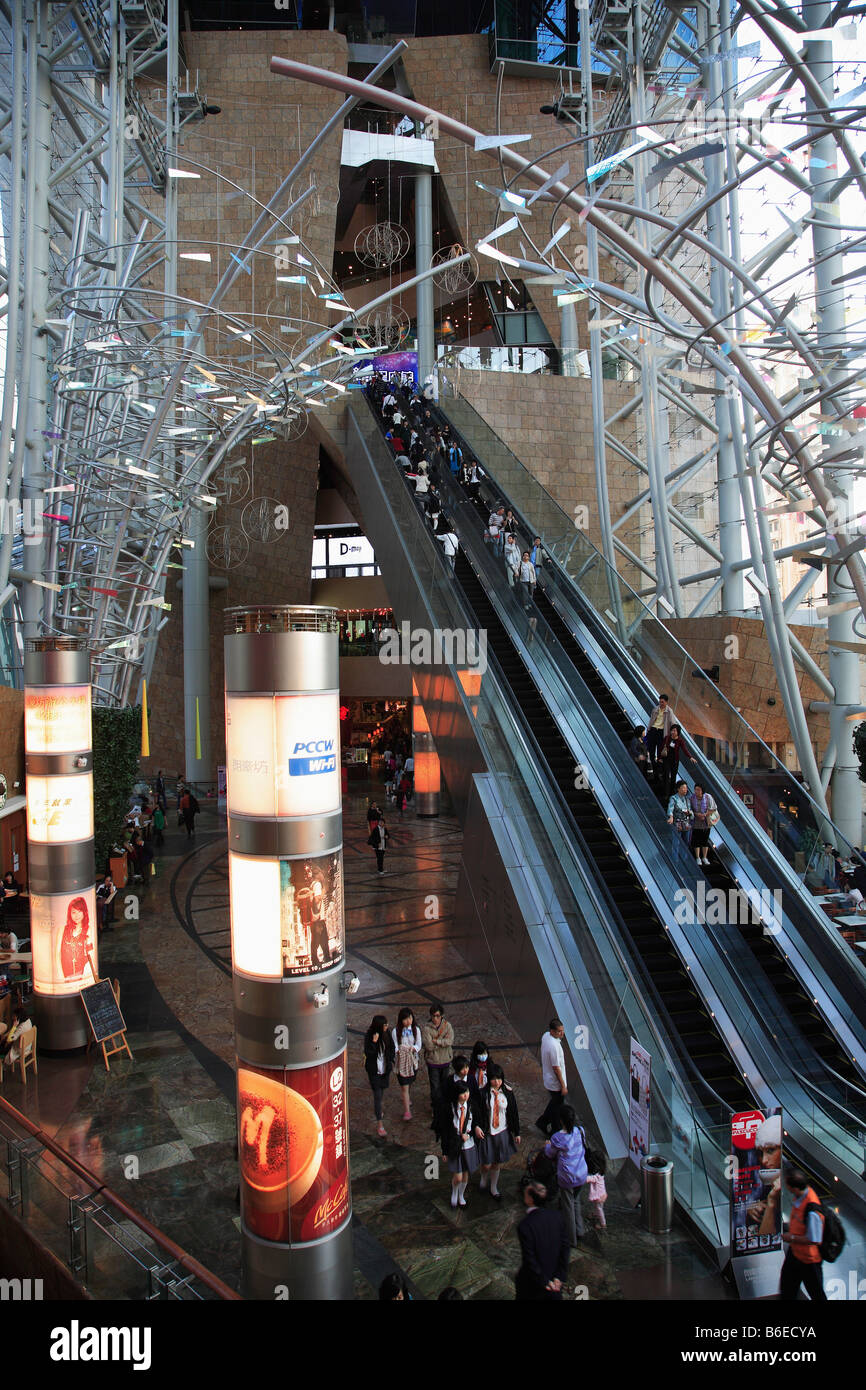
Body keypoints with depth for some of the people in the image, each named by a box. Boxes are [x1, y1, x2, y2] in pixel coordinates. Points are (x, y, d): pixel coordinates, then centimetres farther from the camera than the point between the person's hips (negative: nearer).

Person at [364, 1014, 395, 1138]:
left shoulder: (387, 1033, -5)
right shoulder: (369, 1036, -19)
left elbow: (392, 1047, 11)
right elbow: (368, 1053, -22)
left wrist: (391, 1061, 7)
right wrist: (374, 1042, -35)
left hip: (385, 1068, 5)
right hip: (374, 1070, -5)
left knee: (382, 1091, 21)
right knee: (377, 1095, -6)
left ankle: (377, 1111, 49)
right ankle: (380, 1125, -4)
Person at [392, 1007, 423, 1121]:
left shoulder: (416, 1030, -2)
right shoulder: (395, 1031, -10)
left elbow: (419, 1044, 0)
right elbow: (394, 1047, -8)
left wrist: (414, 1048, -21)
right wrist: (398, 1051, -30)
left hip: (413, 1061, 3)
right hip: (401, 1061, -3)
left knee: (409, 1083, 19)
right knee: (404, 1086, -6)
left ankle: (408, 1100, 46)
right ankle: (407, 1111, 0)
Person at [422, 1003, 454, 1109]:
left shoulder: (447, 1025, -6)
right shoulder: (426, 1028, -15)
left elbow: (450, 1041, -18)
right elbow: (429, 1046, -22)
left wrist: (436, 1041, -21)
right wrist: (443, 1041, -17)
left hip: (446, 1060, 3)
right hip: (433, 1061, -3)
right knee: (435, 1087, 4)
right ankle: (436, 1108, 23)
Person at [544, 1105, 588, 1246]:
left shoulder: (557, 1138, -24)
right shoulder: (580, 1131, -11)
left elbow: (550, 1154, -5)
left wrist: (547, 1145, 19)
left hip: (567, 1178, -5)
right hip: (582, 1175, 5)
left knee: (568, 1207, 14)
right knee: (576, 1202, 27)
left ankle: (571, 1239, 27)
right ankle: (580, 1231, 38)